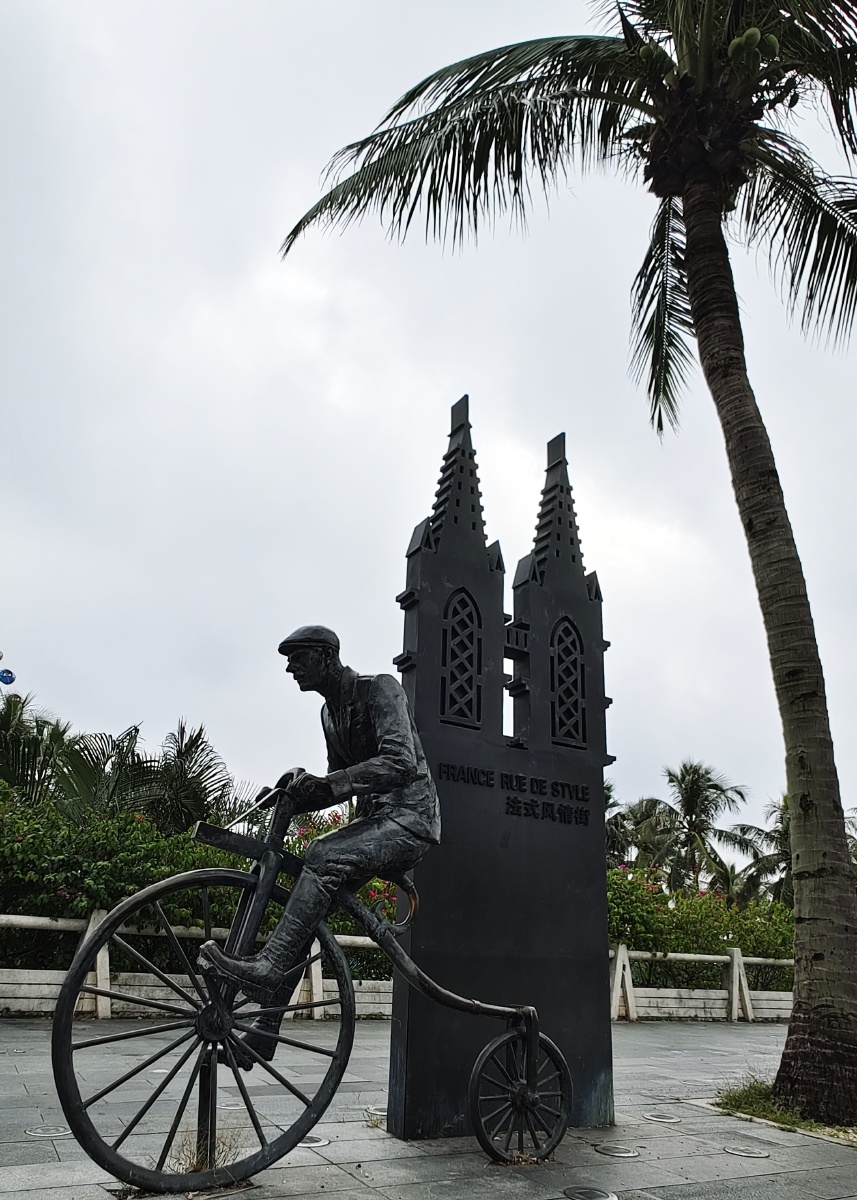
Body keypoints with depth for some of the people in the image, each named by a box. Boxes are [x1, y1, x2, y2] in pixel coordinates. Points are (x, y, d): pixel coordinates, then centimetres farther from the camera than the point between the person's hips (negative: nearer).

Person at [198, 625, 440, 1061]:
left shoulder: (379, 689, -12)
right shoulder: (330, 711, 15)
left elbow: (401, 762, -26)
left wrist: (328, 783, -32)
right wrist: (303, 792, -1)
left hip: (409, 818, -8)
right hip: (372, 820, 8)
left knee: (322, 857, -31)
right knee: (310, 895, -5)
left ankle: (266, 968, -35)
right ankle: (266, 1027, -2)